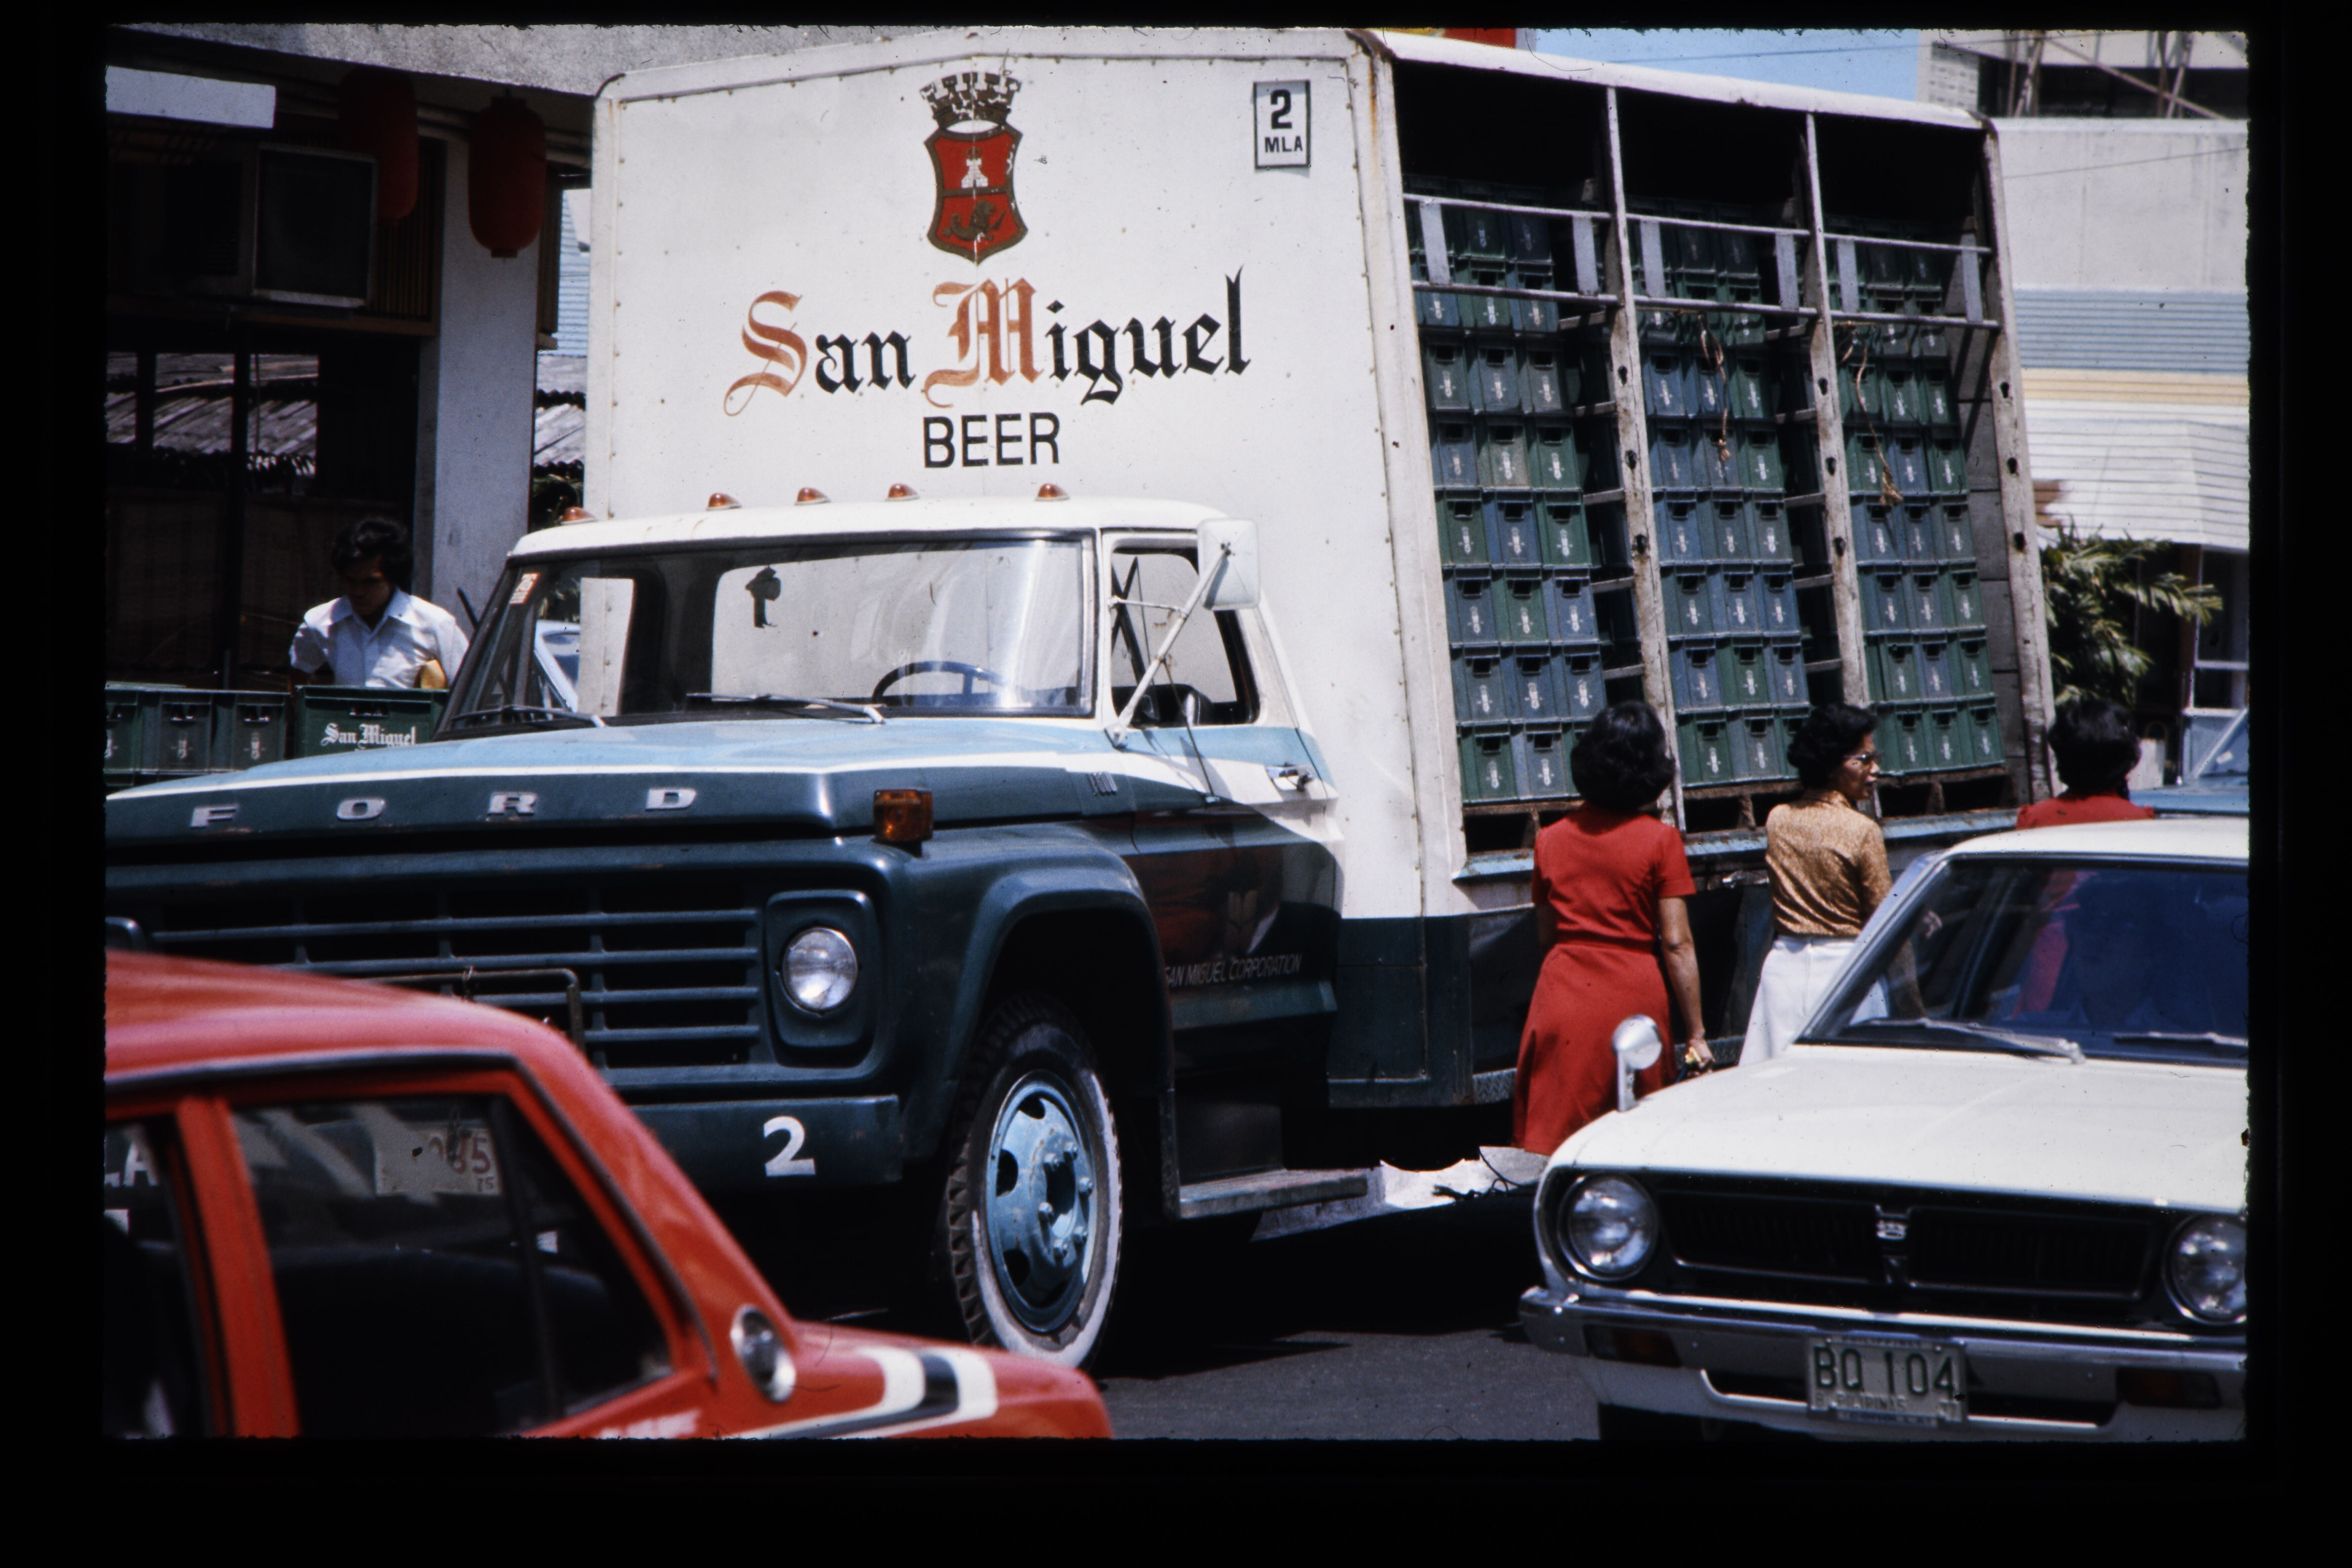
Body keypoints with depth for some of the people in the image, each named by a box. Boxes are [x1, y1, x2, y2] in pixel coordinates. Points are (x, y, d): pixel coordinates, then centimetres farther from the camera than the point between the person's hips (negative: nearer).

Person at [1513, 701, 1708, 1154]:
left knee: (1555, 1146, 3)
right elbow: (1676, 944, -7)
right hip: (1634, 997, -3)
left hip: (1563, 997, 3)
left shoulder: (1551, 839, 7)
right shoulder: (1659, 840, -5)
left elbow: (1544, 938, 12)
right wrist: (1695, 1033, -3)